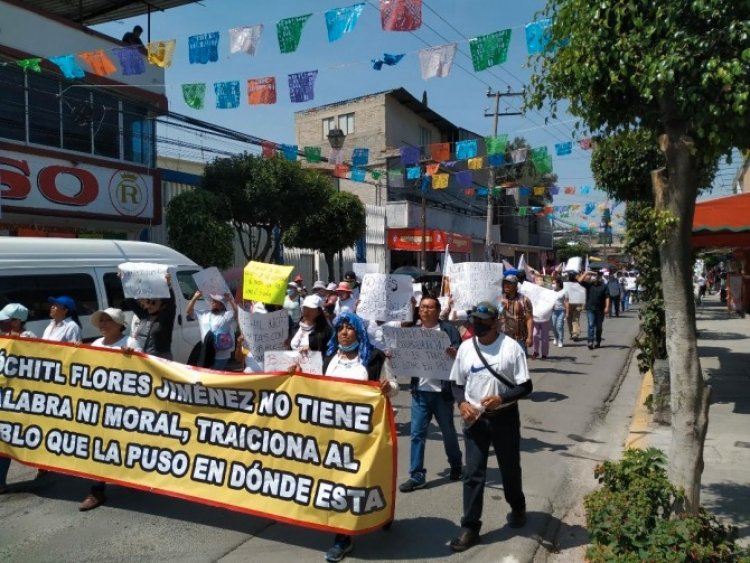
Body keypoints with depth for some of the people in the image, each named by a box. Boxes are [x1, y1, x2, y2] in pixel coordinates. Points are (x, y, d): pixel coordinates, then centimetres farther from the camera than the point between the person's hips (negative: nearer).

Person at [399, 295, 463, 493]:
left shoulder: (448, 329, -4)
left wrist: (450, 352, -33)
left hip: (442, 390, -3)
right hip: (420, 391, 3)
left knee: (448, 431, 13)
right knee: (417, 434, 1)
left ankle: (456, 466, 35)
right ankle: (416, 475, 9)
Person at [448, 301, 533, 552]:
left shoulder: (511, 347, -12)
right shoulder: (466, 347, -1)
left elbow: (526, 386, -10)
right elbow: (457, 383, 7)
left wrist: (501, 398, -25)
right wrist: (461, 403, -12)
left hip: (504, 417, -2)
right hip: (474, 418, 2)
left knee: (510, 468, 18)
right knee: (472, 473, 2)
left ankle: (517, 508, 45)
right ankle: (470, 527, 13)